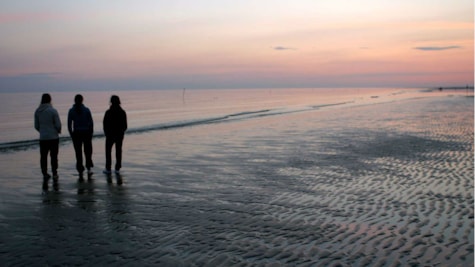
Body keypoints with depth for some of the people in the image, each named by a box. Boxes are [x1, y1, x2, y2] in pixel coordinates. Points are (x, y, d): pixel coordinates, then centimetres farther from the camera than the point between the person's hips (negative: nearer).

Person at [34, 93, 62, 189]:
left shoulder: (37, 111, 1)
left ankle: (45, 174, -3)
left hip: (43, 138, 3)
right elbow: (58, 125, -12)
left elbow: (36, 126, 7)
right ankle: (54, 175, 17)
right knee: (53, 156, 9)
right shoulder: (53, 111, -12)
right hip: (54, 138, -2)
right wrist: (58, 131, 10)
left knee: (43, 157, 8)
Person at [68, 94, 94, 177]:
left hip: (76, 133, 0)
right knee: (88, 151, 12)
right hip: (86, 132, 0)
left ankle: (80, 171, 9)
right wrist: (91, 132, 5)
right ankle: (88, 168, 4)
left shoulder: (71, 111, -3)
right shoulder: (86, 110, -5)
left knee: (78, 152, 8)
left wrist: (71, 134, 6)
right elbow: (91, 122, -5)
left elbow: (69, 124, -3)